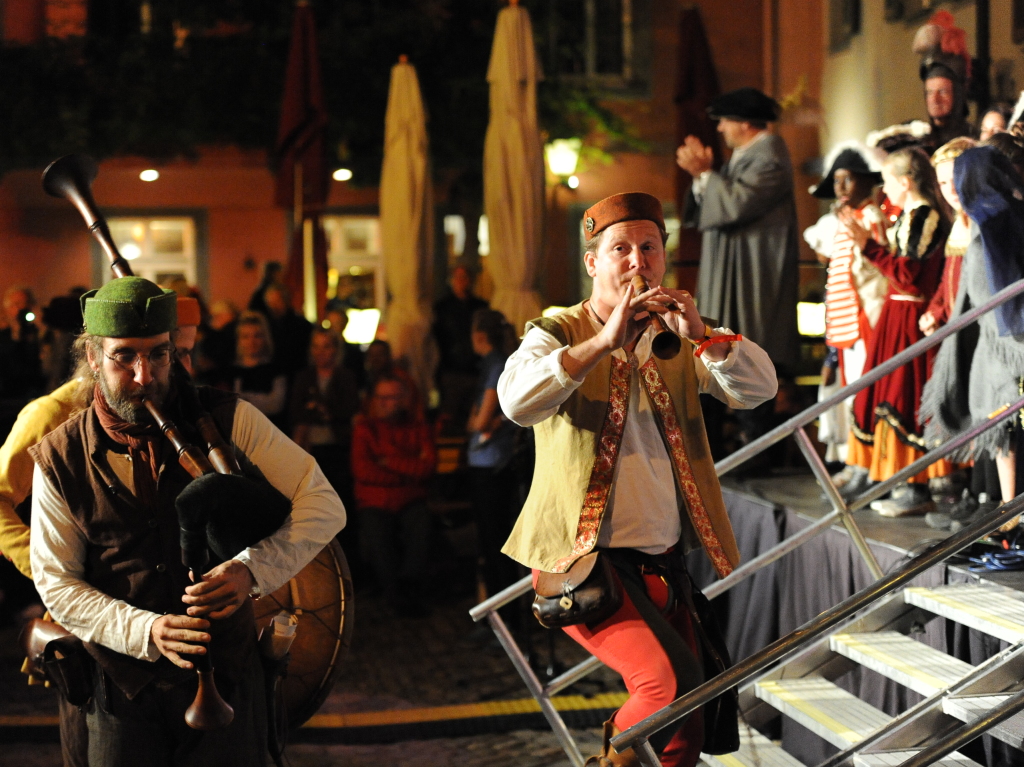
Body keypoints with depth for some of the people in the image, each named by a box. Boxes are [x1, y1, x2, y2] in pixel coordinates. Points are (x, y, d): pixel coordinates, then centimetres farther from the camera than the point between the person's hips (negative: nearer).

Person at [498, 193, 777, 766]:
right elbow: (518, 401, -23)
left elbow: (759, 389, -3)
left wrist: (702, 335, -20)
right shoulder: (558, 334, -2)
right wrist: (604, 342, -32)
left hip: (666, 561, 6)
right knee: (673, 679, -24)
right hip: (586, 558, -6)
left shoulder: (677, 340, 12)